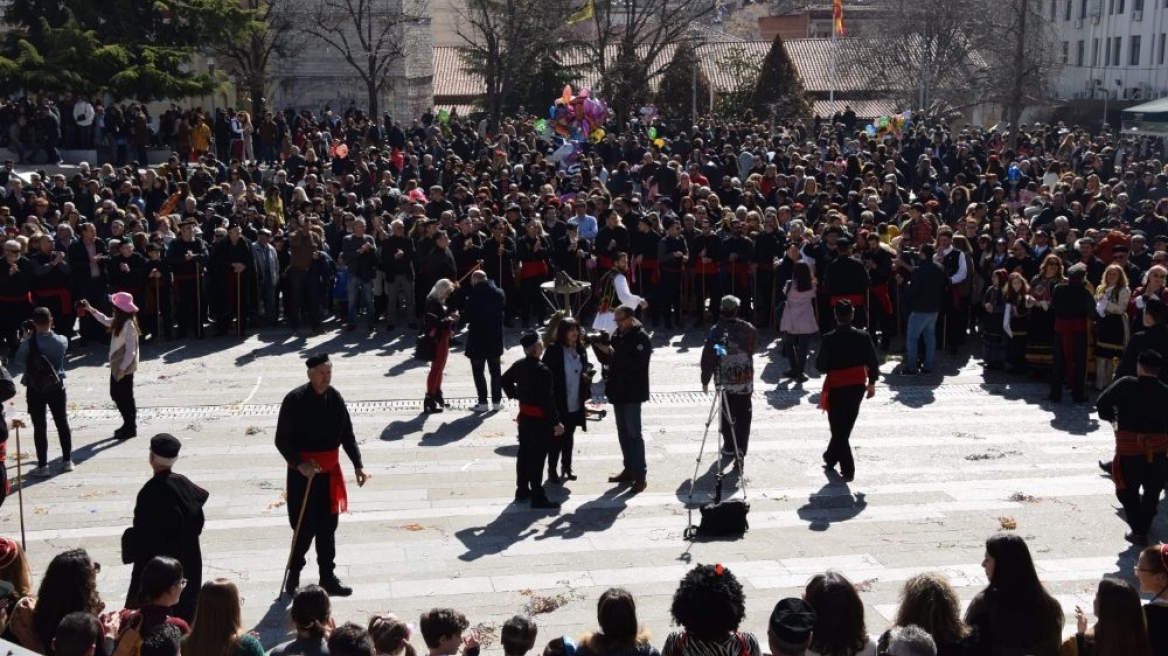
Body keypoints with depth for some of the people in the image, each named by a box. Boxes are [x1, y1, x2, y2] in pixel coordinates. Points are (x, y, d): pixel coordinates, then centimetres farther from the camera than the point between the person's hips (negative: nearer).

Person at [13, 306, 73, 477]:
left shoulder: (29, 342, -16)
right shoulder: (61, 341, -8)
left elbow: (19, 360, -3)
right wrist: (48, 331, 11)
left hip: (35, 389, -2)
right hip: (56, 387, 2)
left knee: (40, 427, 3)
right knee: (62, 423, 14)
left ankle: (43, 466, 5)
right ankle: (67, 461, 21)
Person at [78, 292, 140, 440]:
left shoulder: (129, 325, -23)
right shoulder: (118, 322, 4)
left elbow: (131, 351, -24)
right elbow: (105, 320, 27)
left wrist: (123, 368, -23)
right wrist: (90, 309, 21)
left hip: (125, 368, -10)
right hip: (117, 365, 10)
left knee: (126, 397, 1)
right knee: (115, 394, 17)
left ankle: (130, 429, 14)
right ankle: (128, 424, 29)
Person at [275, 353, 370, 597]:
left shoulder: (334, 398, 0)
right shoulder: (295, 400, -14)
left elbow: (347, 435, 6)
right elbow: (282, 440, -11)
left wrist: (358, 465, 0)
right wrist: (299, 464, -23)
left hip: (330, 471, 4)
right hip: (303, 473, -4)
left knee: (327, 527, 11)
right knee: (306, 527, -1)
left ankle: (328, 577, 22)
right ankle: (293, 574, 22)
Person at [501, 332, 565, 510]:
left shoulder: (519, 365, 1)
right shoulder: (543, 371, -24)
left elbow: (505, 379, 19)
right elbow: (548, 399, -23)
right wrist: (556, 422, -17)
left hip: (524, 414, 8)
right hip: (540, 418, -8)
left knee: (524, 453, 17)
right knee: (537, 457, -2)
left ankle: (522, 490, 27)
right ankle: (538, 497, 3)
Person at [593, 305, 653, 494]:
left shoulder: (641, 338, -12)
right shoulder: (617, 335, 11)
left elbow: (636, 363, -24)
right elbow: (606, 360, 15)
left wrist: (613, 352, -26)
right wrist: (599, 347, -4)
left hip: (632, 393, -8)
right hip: (618, 391, 8)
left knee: (633, 434, -8)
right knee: (623, 433, 14)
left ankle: (640, 475, -6)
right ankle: (629, 469, 23)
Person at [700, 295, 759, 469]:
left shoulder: (716, 331, -11)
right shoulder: (748, 328, -5)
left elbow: (708, 357, -8)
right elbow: (754, 348, 12)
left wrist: (705, 380, 2)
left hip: (724, 381, -1)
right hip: (745, 381, 1)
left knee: (727, 416, 15)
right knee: (743, 417, 2)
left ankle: (729, 448, 26)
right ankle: (739, 454, -5)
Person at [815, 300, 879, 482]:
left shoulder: (829, 339, -16)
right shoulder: (863, 337, -7)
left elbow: (820, 366, -14)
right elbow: (873, 363, -2)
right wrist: (871, 383, 12)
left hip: (837, 389, -4)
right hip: (857, 387, 4)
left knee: (839, 429, 6)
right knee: (845, 427, 20)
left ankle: (848, 469, 3)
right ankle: (831, 458, 36)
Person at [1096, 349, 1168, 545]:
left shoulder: (1125, 385, -8)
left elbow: (1102, 404, -8)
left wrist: (1113, 417, 10)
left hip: (1129, 448, -3)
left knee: (1128, 491, 10)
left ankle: (1138, 531, 3)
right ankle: (1145, 525, 36)